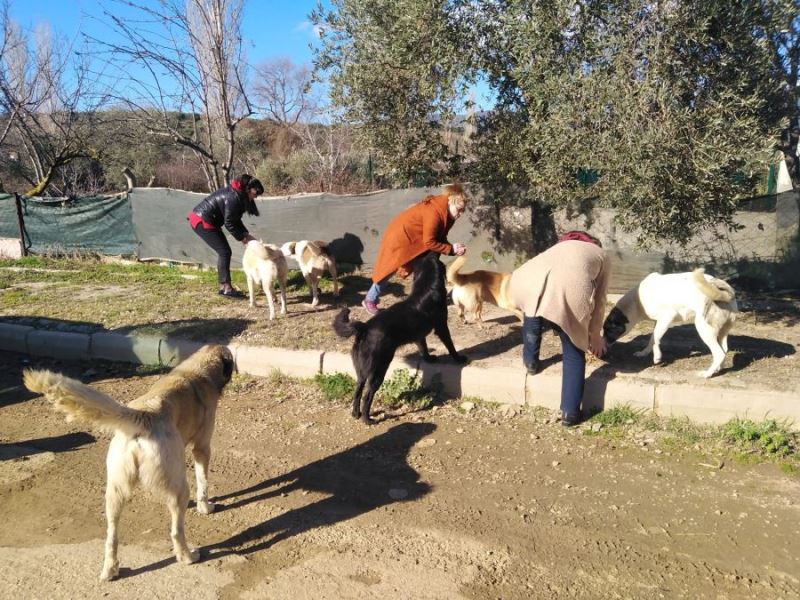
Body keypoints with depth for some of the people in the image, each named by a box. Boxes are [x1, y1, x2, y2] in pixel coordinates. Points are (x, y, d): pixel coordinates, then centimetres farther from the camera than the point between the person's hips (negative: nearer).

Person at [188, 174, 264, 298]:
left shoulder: (237, 194, 9)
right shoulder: (234, 198, -22)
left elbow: (235, 219, 14)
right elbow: (229, 223, -19)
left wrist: (246, 235, 5)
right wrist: (242, 239, -10)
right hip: (202, 221, -10)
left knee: (224, 251, 11)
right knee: (224, 252, -9)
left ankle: (223, 287, 16)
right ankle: (227, 288, -6)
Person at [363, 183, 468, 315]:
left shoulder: (445, 212, -3)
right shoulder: (435, 212, -32)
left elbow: (439, 237, -1)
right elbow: (429, 242, -30)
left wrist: (453, 248, -17)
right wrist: (451, 249, -26)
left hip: (416, 239, 9)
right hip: (400, 236, -9)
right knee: (388, 270, -1)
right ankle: (370, 300, 12)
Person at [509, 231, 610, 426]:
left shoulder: (560, 246, 43)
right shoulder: (601, 255, 33)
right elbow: (599, 300, 31)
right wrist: (595, 335, 46)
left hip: (529, 283, 3)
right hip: (570, 290, -3)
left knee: (533, 306, 40)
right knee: (575, 353, 20)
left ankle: (530, 361, 46)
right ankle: (570, 412, 24)